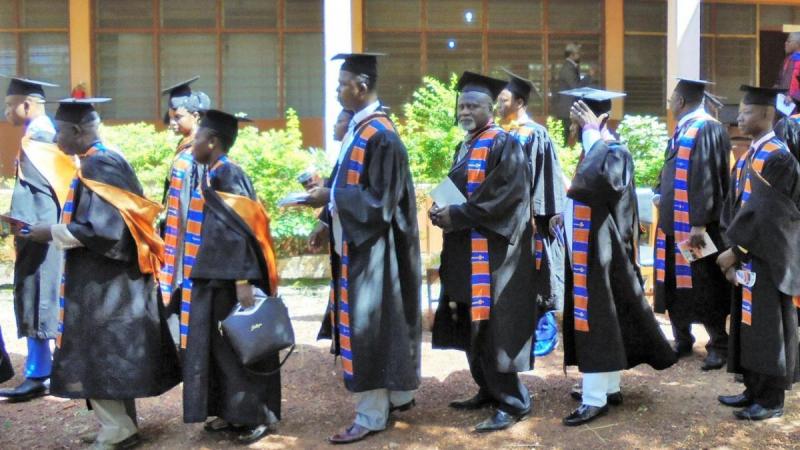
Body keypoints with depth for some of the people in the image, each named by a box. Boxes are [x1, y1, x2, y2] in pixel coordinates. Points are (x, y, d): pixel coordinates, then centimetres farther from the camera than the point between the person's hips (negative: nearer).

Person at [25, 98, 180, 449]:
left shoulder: (99, 166, -19)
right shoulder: (101, 161, 11)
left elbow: (100, 229, -24)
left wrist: (51, 233, -15)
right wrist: (58, 228, 14)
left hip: (103, 283, -10)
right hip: (106, 279, 10)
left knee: (99, 356, -2)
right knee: (109, 355, 15)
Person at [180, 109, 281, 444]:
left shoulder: (226, 176, -16)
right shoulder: (214, 176, 12)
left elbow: (241, 229, -22)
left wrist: (243, 281, -26)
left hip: (228, 280, -9)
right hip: (215, 278, 9)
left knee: (236, 347, -1)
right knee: (219, 346, 14)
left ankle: (257, 416, 10)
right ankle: (232, 413, 23)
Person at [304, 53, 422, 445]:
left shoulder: (381, 136, -20)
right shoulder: (358, 127, 9)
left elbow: (379, 199, -21)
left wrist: (330, 198, -18)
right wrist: (326, 191, 3)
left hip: (371, 247, -10)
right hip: (354, 243, 10)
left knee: (368, 324, -1)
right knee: (370, 322, 17)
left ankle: (372, 415, 11)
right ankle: (398, 394, 32)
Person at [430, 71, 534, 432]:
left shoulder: (503, 144, -10)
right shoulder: (465, 147, 17)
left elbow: (507, 194, -20)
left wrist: (457, 215, -18)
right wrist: (443, 210, 1)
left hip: (493, 251, -9)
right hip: (466, 250, 9)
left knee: (491, 325, -9)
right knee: (470, 324, 12)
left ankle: (513, 402, 0)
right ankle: (488, 391, 24)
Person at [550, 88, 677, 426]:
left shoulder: (614, 151, -16)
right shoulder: (595, 150, 13)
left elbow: (597, 180, -39)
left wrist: (592, 133, -29)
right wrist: (567, 216, 11)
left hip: (601, 249, -10)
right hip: (587, 246, 10)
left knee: (596, 317, -6)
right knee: (595, 316, 14)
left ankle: (596, 398, -1)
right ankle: (609, 386, 24)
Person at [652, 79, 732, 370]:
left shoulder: (707, 130, -15)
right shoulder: (682, 130, 13)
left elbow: (707, 179, -21)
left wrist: (699, 224, -24)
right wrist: (659, 193, 6)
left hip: (695, 226, -9)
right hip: (673, 223, 9)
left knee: (704, 289, 0)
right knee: (675, 285, 14)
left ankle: (719, 346, 12)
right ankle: (682, 341, 26)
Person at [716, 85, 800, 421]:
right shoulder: (746, 159, 12)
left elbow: (764, 213, -20)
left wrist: (735, 249, -16)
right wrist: (733, 250, 5)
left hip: (767, 260, -8)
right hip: (746, 258, 8)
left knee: (767, 327, 0)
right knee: (748, 325, 13)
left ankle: (772, 400, 10)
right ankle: (754, 390, 24)